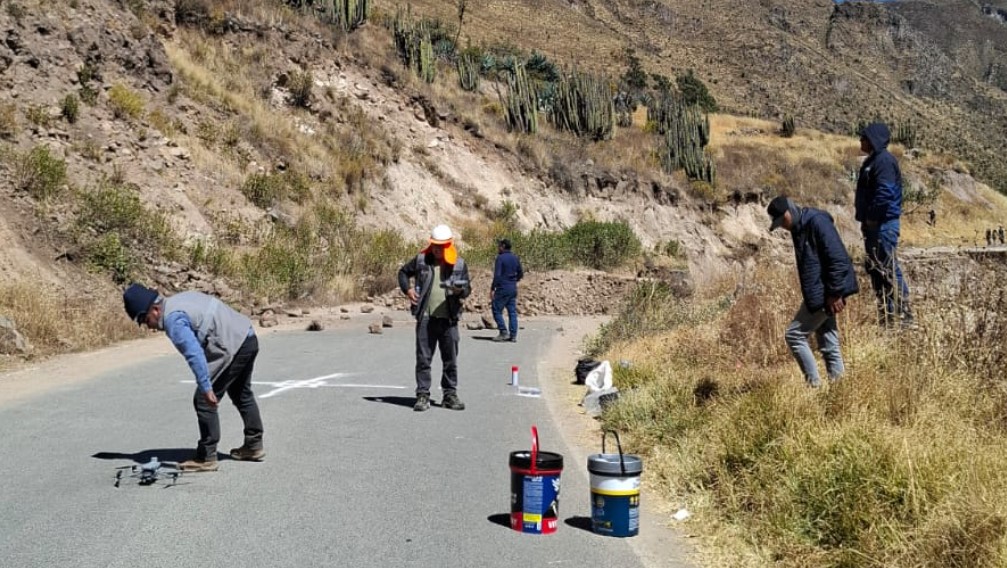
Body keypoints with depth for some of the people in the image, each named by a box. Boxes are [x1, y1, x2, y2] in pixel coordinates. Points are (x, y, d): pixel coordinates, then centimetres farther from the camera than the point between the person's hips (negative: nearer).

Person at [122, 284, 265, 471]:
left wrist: (206, 387, -26)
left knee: (203, 401, -3)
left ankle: (206, 458, 2)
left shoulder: (173, 319, -16)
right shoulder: (180, 300, 14)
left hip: (232, 347, -10)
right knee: (241, 394, 26)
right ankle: (254, 445, 36)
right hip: (248, 337, 10)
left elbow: (194, 354, -25)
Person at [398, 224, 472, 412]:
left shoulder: (459, 264, 3)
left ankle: (450, 395, 18)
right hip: (425, 317, 0)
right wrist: (407, 289, 1)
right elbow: (403, 272, 18)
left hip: (449, 319, 1)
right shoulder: (421, 260, 4)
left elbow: (468, 288, 7)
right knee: (423, 358, 1)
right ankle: (423, 395, 8)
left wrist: (460, 290, -16)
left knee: (450, 360, 7)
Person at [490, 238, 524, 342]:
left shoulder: (500, 258, -11)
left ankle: (503, 333, -6)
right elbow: (521, 274, 15)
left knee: (497, 310, 1)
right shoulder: (515, 258, 10)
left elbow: (497, 275, -16)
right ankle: (513, 335, 6)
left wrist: (492, 289, -13)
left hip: (502, 288, -7)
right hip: (513, 289, 7)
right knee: (512, 312, 7)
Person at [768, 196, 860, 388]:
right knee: (828, 342, 11)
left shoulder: (817, 222, -16)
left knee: (794, 334, -6)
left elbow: (837, 258, -21)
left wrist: (835, 293, -21)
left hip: (825, 294, -10)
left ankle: (814, 384, 0)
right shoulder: (799, 228, 13)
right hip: (818, 294, 10)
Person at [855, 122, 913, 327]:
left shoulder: (884, 161, -14)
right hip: (873, 224, 11)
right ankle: (885, 315, 19)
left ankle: (904, 315, -7)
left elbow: (885, 193, -23)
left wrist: (871, 218, -18)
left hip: (883, 225, -11)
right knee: (875, 268, 13)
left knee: (889, 269, -10)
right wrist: (865, 220, 15)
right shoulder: (873, 160, 18)